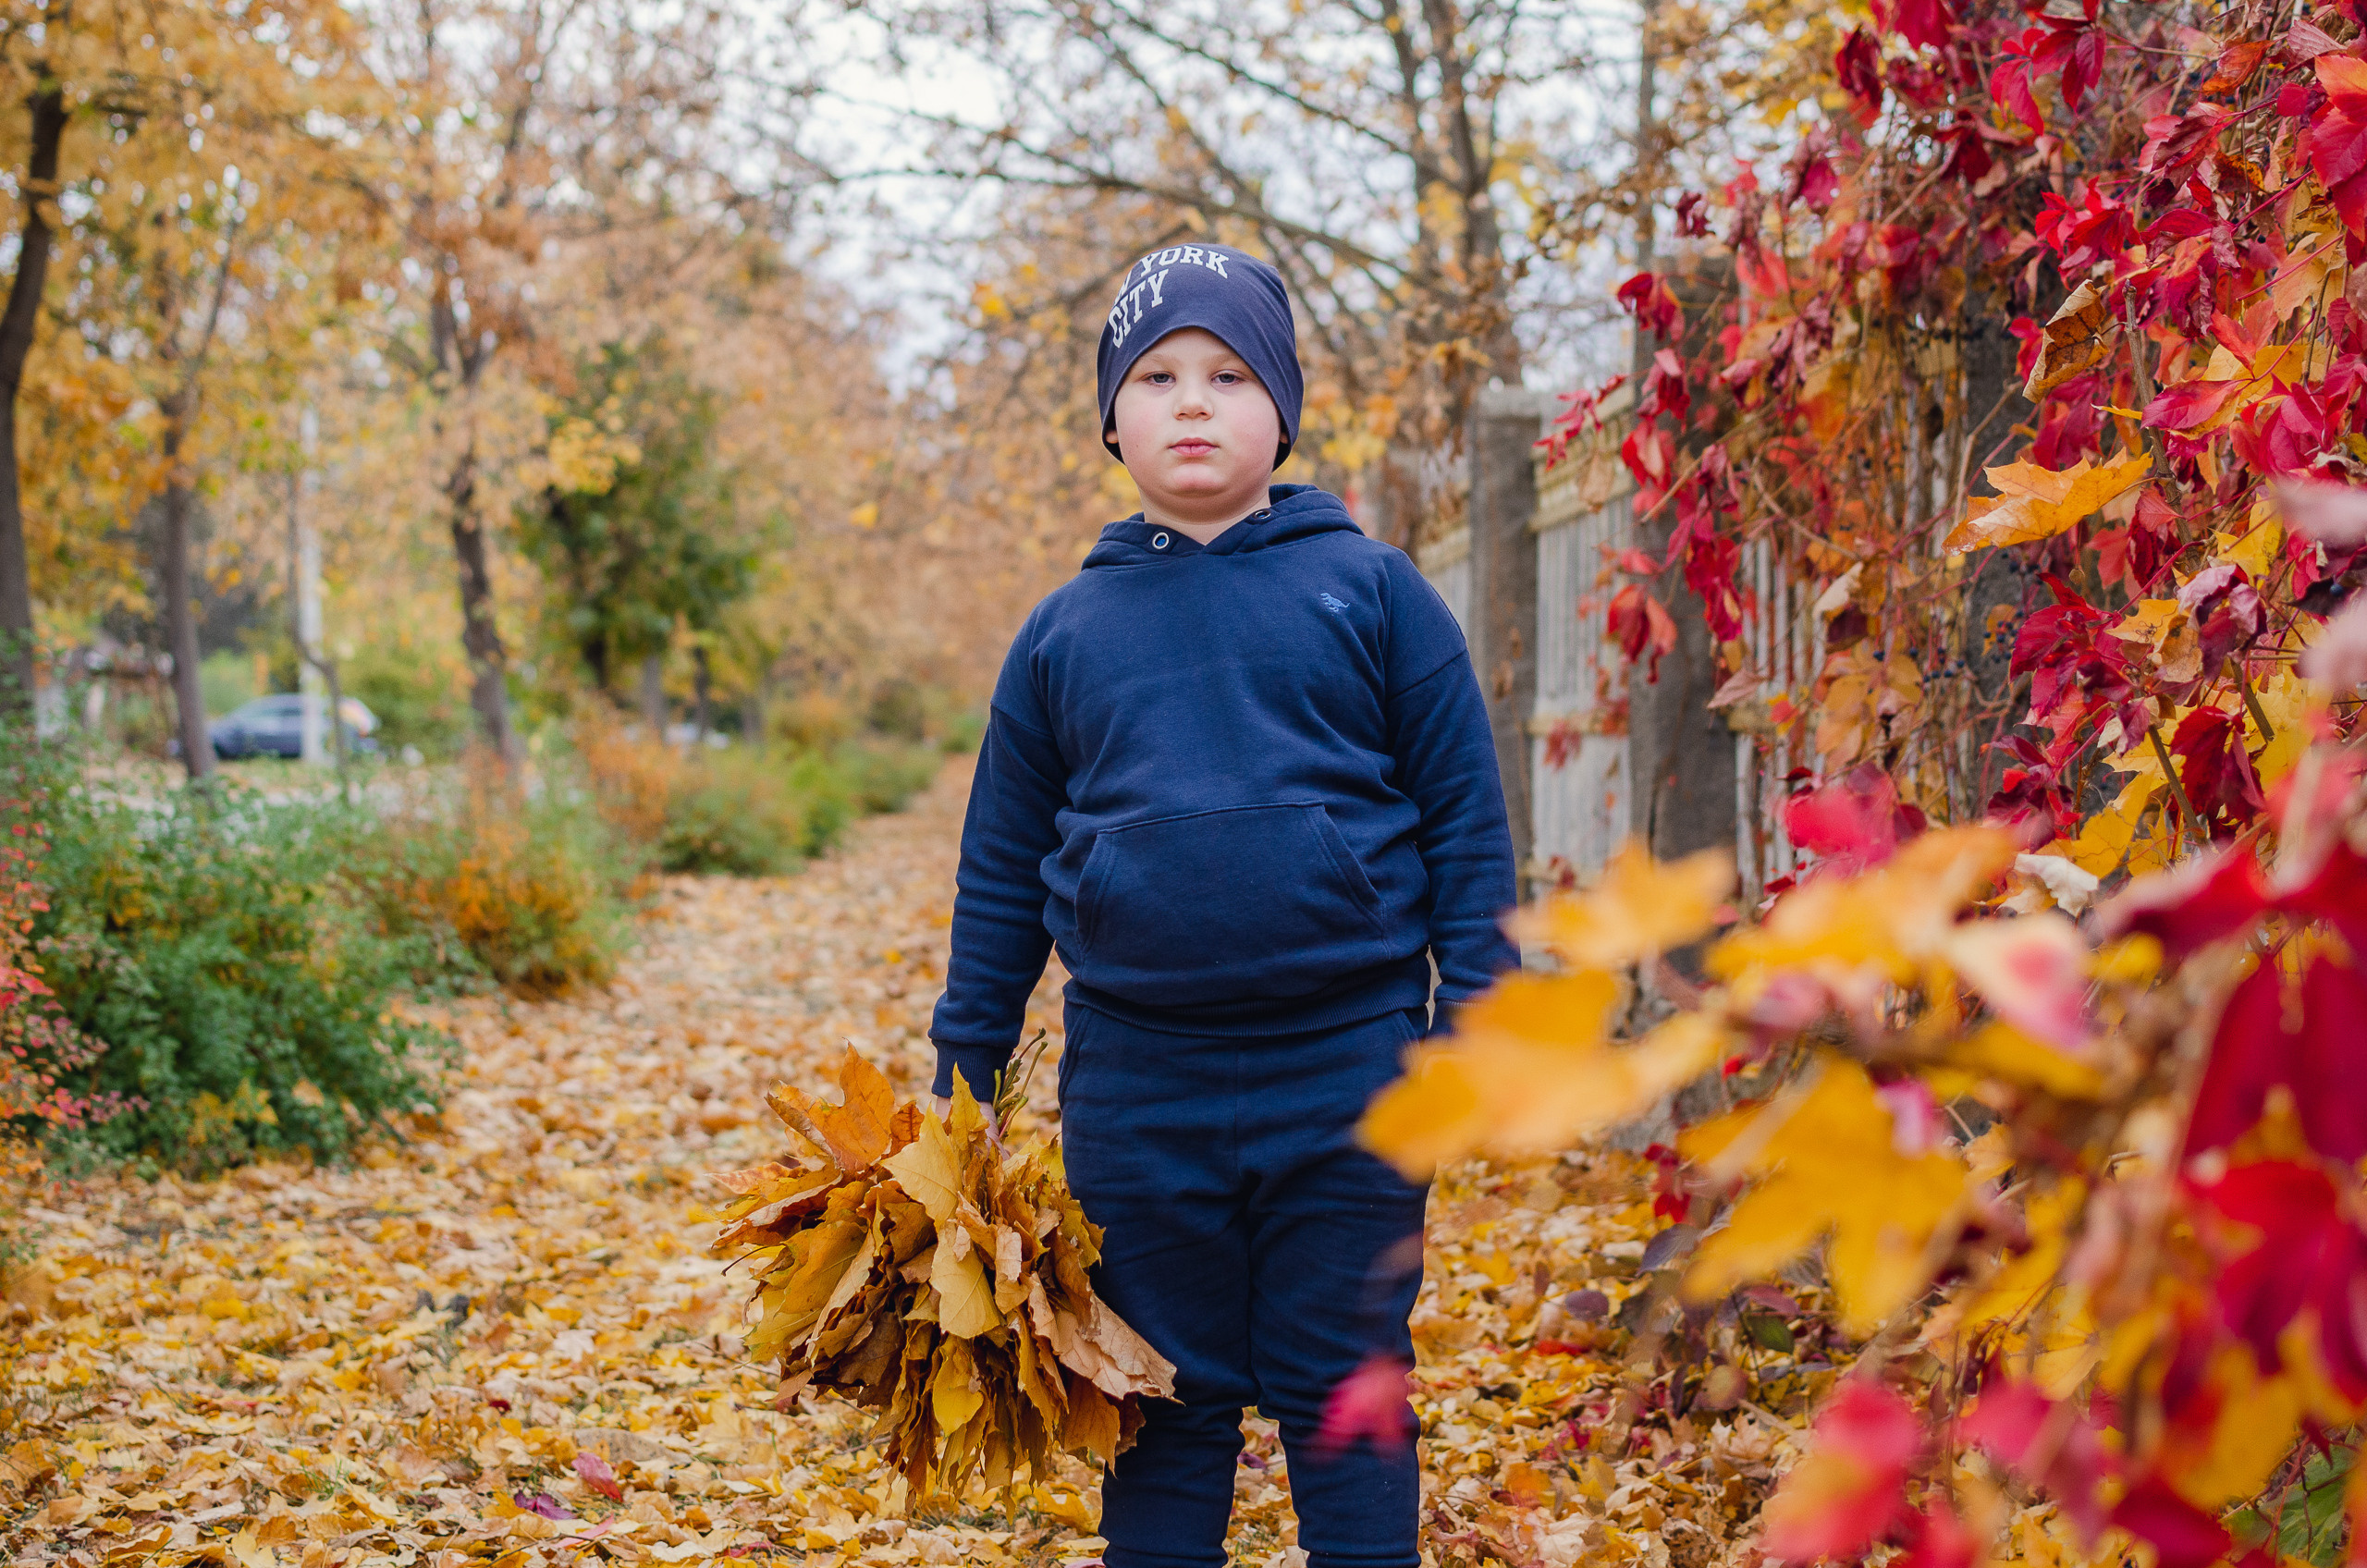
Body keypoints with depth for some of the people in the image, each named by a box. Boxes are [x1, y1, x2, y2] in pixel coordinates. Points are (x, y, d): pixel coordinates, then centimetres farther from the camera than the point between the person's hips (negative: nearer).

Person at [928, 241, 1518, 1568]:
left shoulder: (1373, 591, 2)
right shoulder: (1065, 632, 9)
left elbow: (1466, 820, 1)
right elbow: (1002, 873, 13)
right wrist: (962, 1084, 12)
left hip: (1346, 1073, -2)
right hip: (1134, 1090, 2)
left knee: (1347, 1403, 6)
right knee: (1167, 1408, 11)